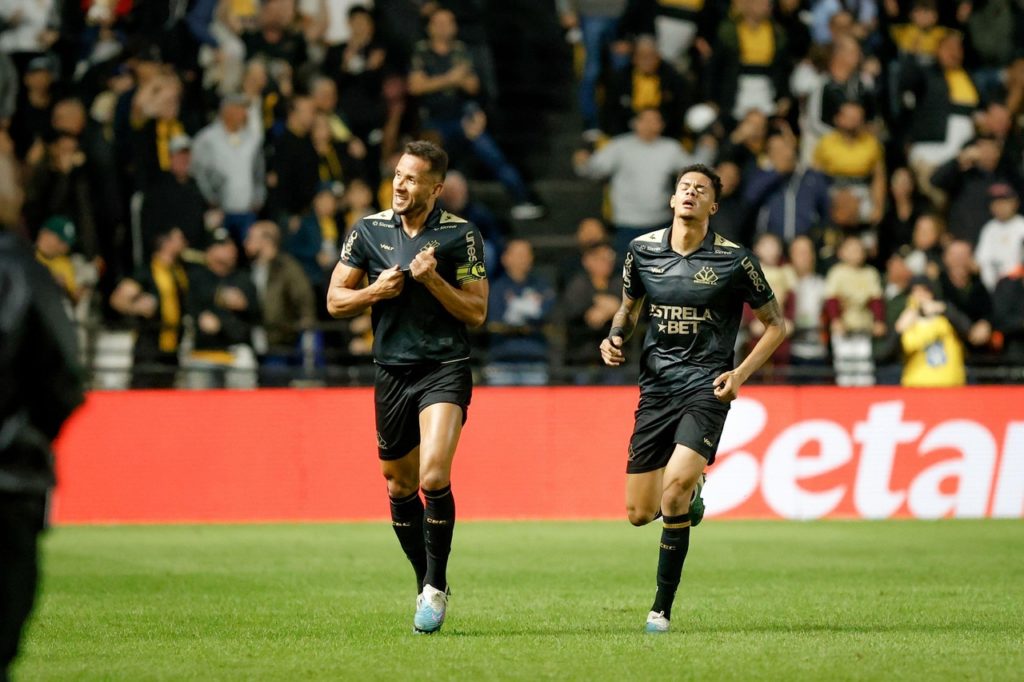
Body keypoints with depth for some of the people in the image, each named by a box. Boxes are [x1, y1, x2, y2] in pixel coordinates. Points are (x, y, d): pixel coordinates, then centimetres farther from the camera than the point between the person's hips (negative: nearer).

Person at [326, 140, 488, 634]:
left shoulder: (460, 235, -4)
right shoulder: (369, 230, 4)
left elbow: (476, 312, -4)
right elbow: (335, 301, 7)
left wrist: (432, 280, -18)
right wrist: (375, 291, -11)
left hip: (445, 368, -4)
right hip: (392, 371, 4)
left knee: (433, 477, -21)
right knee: (400, 486, 9)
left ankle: (436, 587, -7)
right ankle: (425, 585, 27)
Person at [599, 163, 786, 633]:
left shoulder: (734, 260, -5)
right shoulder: (642, 250, 4)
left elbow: (774, 324, 5)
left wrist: (741, 373, -8)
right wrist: (615, 337, 0)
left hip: (706, 388, -4)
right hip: (656, 387, 4)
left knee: (675, 486, -25)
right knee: (639, 513, 1)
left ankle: (662, 608, -12)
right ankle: (690, 492, 39)